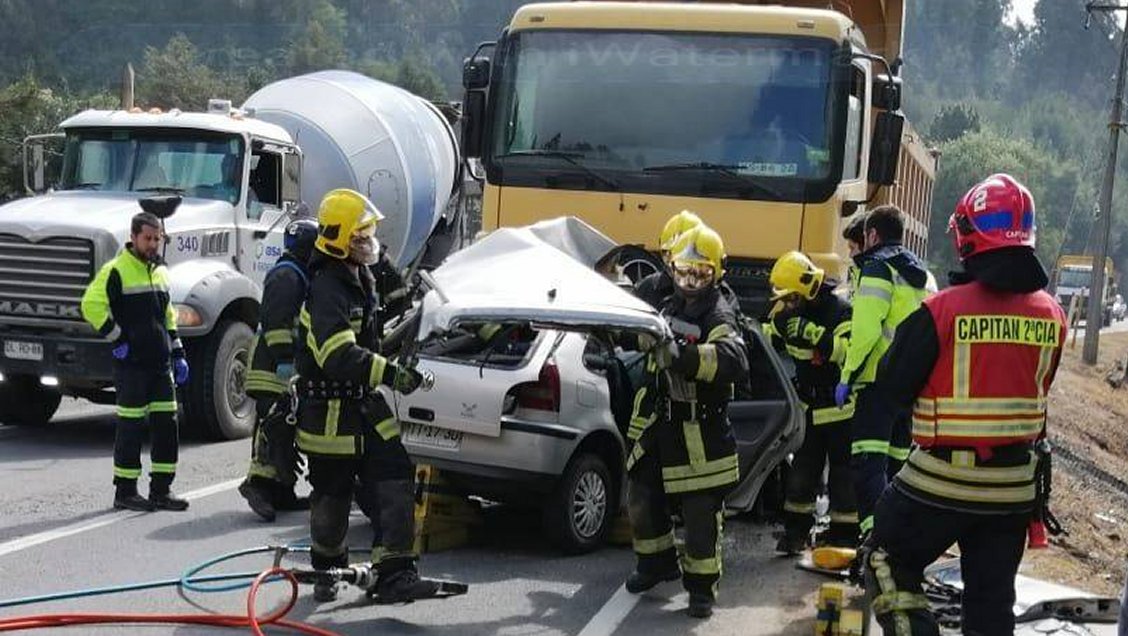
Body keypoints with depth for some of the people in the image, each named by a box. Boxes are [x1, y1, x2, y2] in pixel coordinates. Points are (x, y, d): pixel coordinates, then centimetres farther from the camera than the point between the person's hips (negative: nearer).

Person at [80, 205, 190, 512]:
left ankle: (161, 489, 12)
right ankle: (125, 492, 6)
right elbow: (91, 305, -18)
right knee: (131, 427, -2)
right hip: (131, 364, -7)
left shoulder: (160, 272, 16)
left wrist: (178, 354, 18)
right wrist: (117, 340, -15)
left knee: (167, 423, 5)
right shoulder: (117, 271, -9)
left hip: (160, 363, 7)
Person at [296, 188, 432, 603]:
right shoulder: (326, 289, -22)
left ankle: (396, 573, -4)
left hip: (364, 403, 8)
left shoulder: (359, 278, 10)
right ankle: (327, 569, 30)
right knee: (332, 495, 8)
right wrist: (389, 373, -38)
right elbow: (338, 355, -34)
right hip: (331, 411, -8)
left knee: (396, 481, -3)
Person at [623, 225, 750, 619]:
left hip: (700, 434, -8)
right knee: (641, 498, 15)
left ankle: (702, 586, 11)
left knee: (701, 512, -1)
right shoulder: (669, 307, 11)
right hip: (658, 423, 8)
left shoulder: (718, 318, -16)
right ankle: (658, 562, 35)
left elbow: (735, 362, -39)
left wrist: (683, 356, -49)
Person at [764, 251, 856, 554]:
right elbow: (767, 340, 18)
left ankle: (844, 536, 7)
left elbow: (851, 351, -32)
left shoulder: (839, 310, -19)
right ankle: (797, 531, 19)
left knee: (842, 473, -1)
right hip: (809, 407, 6)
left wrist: (812, 333, -35)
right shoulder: (788, 314, 3)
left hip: (840, 407, -6)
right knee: (802, 469, 9)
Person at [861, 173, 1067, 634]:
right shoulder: (1051, 315, -2)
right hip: (1015, 485, 5)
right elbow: (1038, 389, 10)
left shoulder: (943, 311, -17)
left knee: (889, 566, 13)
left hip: (943, 479, -4)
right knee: (992, 598, 15)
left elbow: (889, 392, -9)